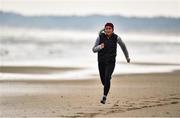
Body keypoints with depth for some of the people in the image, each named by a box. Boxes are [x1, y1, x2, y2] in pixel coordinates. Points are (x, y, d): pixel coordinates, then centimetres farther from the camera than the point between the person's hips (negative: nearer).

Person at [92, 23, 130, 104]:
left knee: (107, 78, -25)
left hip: (111, 62, -2)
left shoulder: (116, 38, -8)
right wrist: (99, 47, -30)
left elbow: (123, 46, 11)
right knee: (103, 80, 13)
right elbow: (94, 50, -8)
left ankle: (104, 96, -19)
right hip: (101, 61, 2)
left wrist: (127, 57, 22)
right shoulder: (100, 37, -9)